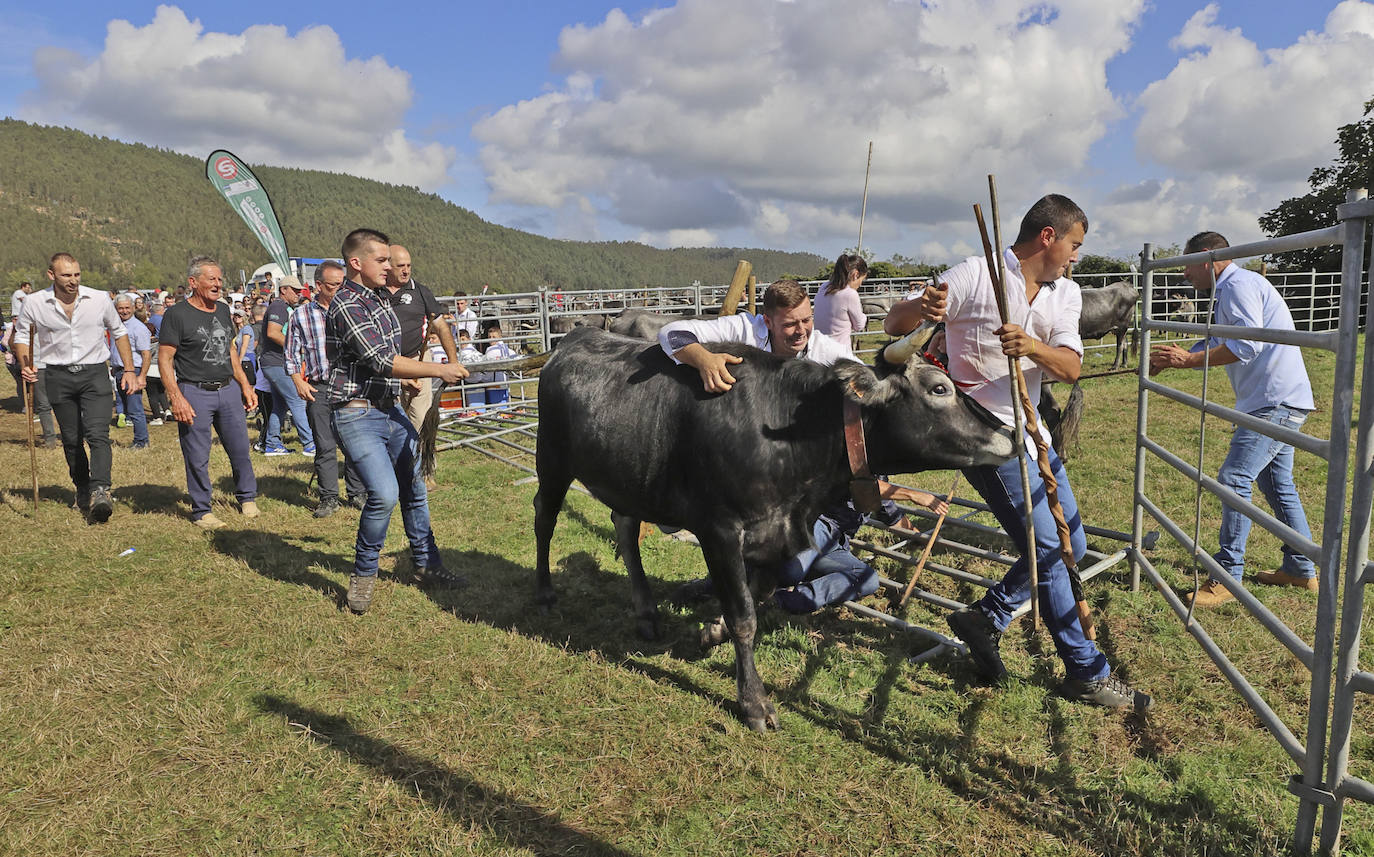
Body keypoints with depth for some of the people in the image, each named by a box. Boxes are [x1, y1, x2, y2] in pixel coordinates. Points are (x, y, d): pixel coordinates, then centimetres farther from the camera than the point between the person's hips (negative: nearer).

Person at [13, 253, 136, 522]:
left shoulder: (99, 299, -1)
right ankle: (82, 490, 23)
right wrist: (25, 366, -6)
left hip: (95, 373, -1)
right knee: (71, 440, 8)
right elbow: (21, 336, 13)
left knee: (97, 434, -17)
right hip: (58, 378, 2)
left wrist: (129, 370, 7)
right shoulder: (34, 303, -1)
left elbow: (119, 332, 12)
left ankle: (100, 491, -27)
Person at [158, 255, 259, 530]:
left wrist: (245, 386, 18)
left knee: (240, 449, 9)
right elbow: (164, 359, -9)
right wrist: (176, 398, -17)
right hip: (195, 393, -5)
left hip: (228, 389, 5)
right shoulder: (177, 314, -7)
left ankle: (247, 497, 28)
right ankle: (201, 510, 15)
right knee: (197, 457, 2)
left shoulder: (223, 310, 12)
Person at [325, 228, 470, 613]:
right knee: (384, 493, -20)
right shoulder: (346, 307, -17)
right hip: (357, 414, -9)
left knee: (414, 488, 14)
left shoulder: (382, 296, 11)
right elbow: (382, 361, -23)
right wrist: (438, 370, -20)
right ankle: (364, 574, 2)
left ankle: (427, 563, 29)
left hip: (391, 408, 9)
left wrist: (408, 373, 20)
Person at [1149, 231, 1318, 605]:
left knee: (1234, 480, -13)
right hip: (1280, 401, 11)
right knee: (1276, 483, 17)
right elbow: (1214, 345, 24)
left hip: (1275, 401, -11)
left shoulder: (1238, 284, -13)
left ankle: (1227, 576, -9)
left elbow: (1247, 344, -24)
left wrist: (1188, 360, -21)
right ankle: (1301, 568, 27)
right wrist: (1166, 361, 15)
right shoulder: (1231, 290, 21)